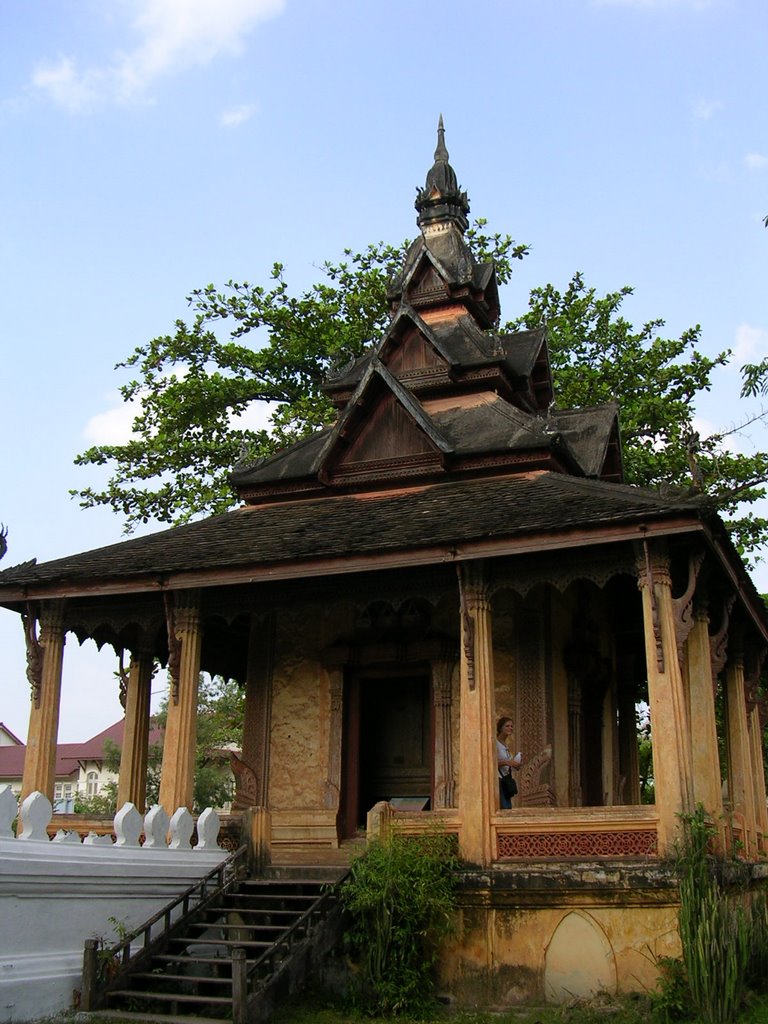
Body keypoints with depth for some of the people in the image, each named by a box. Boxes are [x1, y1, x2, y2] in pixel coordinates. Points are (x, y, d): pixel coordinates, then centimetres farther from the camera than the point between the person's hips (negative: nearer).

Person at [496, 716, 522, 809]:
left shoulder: (506, 745, 20)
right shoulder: (495, 743, -6)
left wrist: (515, 765, 8)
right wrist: (506, 762, -22)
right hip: (497, 780, -9)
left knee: (508, 808, 1)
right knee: (504, 808, -18)